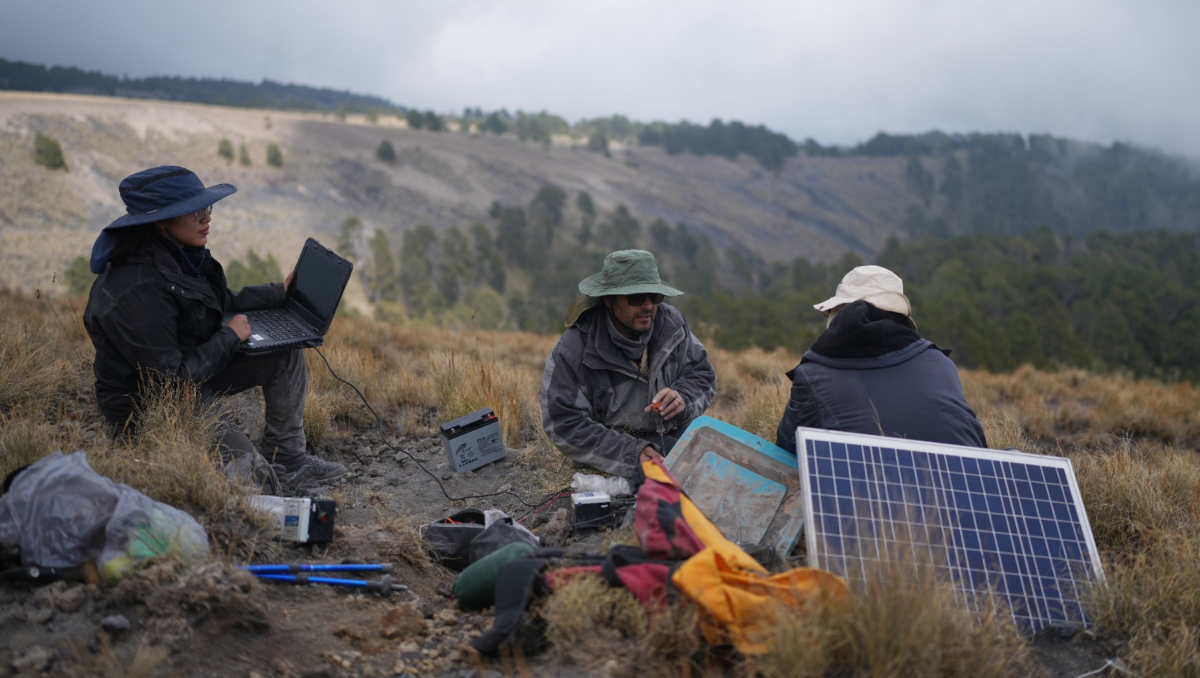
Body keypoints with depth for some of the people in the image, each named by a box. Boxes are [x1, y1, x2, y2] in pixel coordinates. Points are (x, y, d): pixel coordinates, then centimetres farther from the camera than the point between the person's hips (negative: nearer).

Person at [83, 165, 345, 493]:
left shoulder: (178, 256, -2)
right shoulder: (138, 290, -31)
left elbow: (220, 301, 17)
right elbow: (171, 377, -29)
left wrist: (280, 292, 15)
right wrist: (229, 336, -18)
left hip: (192, 373, 10)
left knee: (286, 355, 5)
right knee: (250, 473, -28)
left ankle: (287, 459, 11)